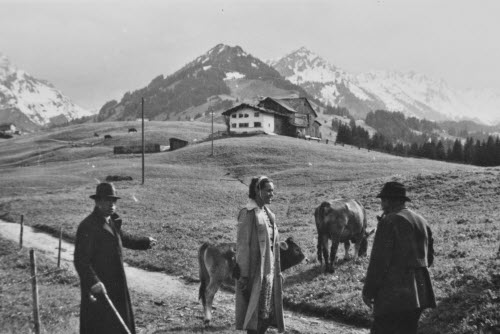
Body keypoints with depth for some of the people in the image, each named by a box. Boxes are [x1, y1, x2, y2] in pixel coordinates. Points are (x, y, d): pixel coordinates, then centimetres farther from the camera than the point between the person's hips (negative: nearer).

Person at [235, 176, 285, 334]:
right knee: (255, 312, 1)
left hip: (269, 270, 8)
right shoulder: (248, 213, -14)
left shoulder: (268, 213, 10)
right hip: (254, 271, -8)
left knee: (268, 313, 12)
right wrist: (244, 274, -17)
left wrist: (277, 271, 14)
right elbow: (242, 245, -16)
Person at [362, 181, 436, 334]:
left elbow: (379, 260, -14)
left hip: (394, 293, -8)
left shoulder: (389, 221, -11)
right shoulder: (422, 221, 14)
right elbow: (429, 258, 20)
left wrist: (368, 291, -8)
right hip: (420, 292, 8)